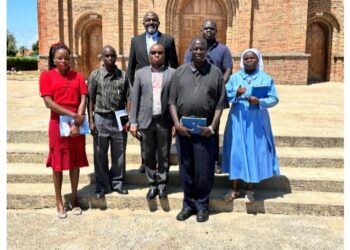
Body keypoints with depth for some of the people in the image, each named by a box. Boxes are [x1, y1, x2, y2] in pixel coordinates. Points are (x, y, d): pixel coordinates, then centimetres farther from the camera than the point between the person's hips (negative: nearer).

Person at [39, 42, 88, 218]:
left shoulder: (78, 76, 6)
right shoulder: (46, 76, -1)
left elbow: (83, 100, -2)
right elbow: (48, 102, -10)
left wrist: (77, 122, -14)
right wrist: (72, 114, -17)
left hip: (77, 124, 3)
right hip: (58, 124, -2)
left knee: (75, 162, 9)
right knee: (58, 163, 5)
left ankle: (74, 199, 22)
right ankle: (59, 202, 16)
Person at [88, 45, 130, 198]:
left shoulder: (123, 75, 3)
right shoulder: (95, 75, -2)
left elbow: (128, 99, 3)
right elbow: (90, 100, -1)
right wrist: (91, 121, -6)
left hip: (119, 119, 1)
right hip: (101, 119, -1)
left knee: (119, 154, 10)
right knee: (100, 155, 7)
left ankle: (117, 183, 26)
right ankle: (102, 185, 20)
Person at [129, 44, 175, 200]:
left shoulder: (173, 73, 3)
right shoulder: (140, 73, 7)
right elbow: (135, 99, 6)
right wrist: (133, 122, 1)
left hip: (165, 121, -1)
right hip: (146, 120, 2)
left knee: (164, 155, 8)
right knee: (149, 155, 8)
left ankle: (162, 184, 21)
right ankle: (152, 184, 21)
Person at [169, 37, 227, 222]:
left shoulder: (215, 72, 3)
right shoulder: (180, 72, 8)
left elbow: (220, 103, 0)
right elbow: (172, 101, 5)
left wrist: (212, 127, -9)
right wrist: (176, 123, -6)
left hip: (205, 129, -2)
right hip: (183, 128, 2)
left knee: (204, 169, 4)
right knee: (185, 168, 10)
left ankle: (202, 205, 21)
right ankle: (188, 203, 25)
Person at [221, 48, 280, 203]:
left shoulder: (266, 78, 2)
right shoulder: (234, 77, 7)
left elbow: (274, 99, -2)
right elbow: (225, 96, 0)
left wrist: (259, 101, -20)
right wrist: (236, 94, -20)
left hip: (256, 122, -1)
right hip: (237, 121, 1)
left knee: (254, 153, 2)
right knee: (235, 153, 3)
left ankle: (250, 190, 16)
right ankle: (234, 189, 15)